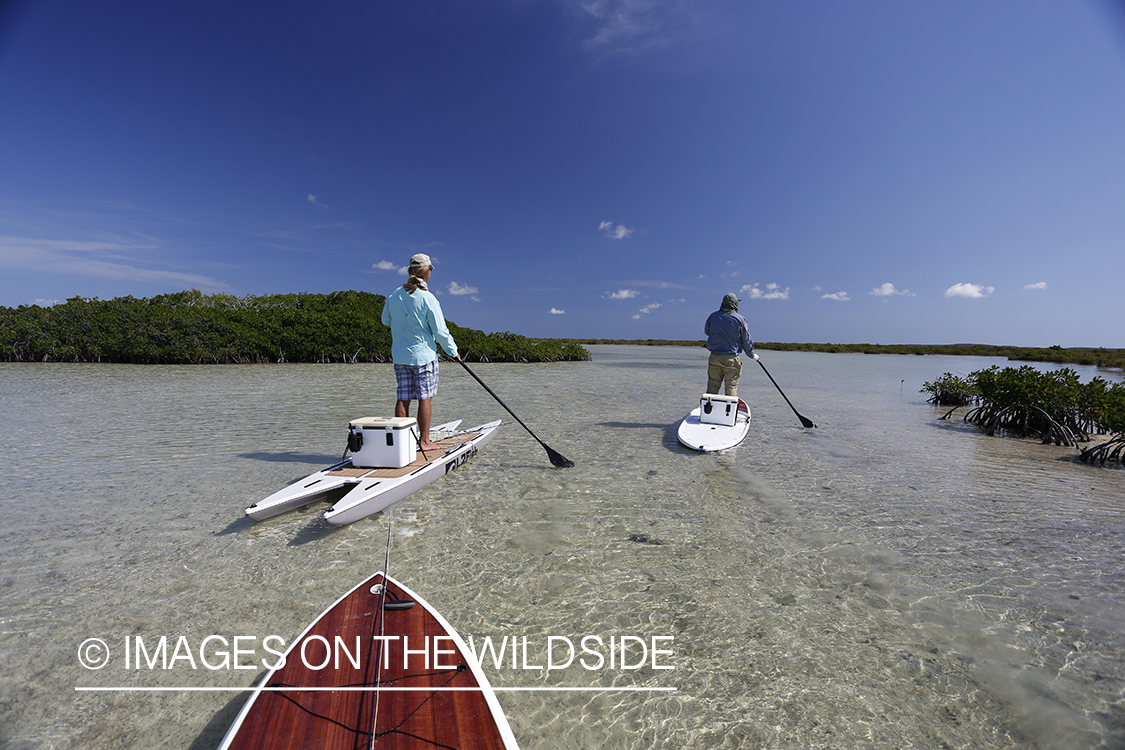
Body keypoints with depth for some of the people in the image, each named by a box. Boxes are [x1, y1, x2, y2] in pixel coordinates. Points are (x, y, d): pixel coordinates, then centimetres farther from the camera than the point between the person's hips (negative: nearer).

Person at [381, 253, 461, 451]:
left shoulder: (394, 296, 4)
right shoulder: (428, 299, -14)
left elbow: (386, 321, 18)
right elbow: (440, 331, -12)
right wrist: (453, 351, 1)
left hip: (400, 356, 6)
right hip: (423, 355, -6)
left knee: (403, 398, 10)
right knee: (425, 398, 2)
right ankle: (424, 440, 9)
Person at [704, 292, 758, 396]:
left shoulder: (713, 316, 2)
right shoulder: (740, 319, -6)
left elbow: (706, 331, 19)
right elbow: (746, 340, 2)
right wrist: (752, 355, 16)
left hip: (714, 357, 3)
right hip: (731, 359, -3)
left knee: (712, 387, 9)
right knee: (731, 387, 4)